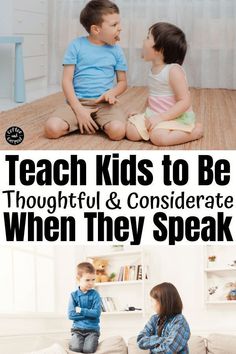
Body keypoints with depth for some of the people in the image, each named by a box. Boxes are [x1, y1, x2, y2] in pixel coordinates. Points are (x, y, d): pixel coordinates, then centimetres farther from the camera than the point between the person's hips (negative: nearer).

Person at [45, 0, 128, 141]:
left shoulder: (116, 50, 6)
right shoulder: (77, 46, -1)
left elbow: (123, 82, 13)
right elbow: (67, 80, -3)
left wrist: (112, 92, -12)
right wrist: (79, 110, -15)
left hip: (105, 102, 1)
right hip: (78, 101, -1)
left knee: (117, 131, -31)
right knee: (52, 128, -27)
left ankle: (100, 123, 4)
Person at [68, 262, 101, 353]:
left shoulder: (95, 294, -1)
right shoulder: (74, 295, 0)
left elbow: (96, 313, -12)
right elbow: (71, 315, -8)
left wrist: (81, 311, -10)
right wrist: (89, 313, -10)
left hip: (92, 329, 0)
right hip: (77, 328, 1)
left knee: (88, 350, -24)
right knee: (76, 348, -25)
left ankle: (93, 340, 7)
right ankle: (74, 340, 7)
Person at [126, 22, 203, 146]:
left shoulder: (174, 70, -18)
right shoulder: (153, 70, 8)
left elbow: (185, 102, -23)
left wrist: (160, 118, -27)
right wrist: (145, 114, 9)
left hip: (176, 117, -7)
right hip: (154, 116, 7)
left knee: (158, 137, -33)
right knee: (131, 132, -13)